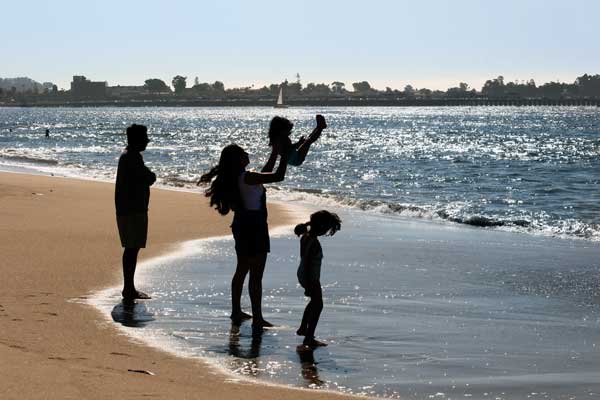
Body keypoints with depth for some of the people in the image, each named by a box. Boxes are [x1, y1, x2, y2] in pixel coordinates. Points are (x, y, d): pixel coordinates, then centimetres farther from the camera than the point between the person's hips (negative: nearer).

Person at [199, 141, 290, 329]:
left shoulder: (233, 178, 7)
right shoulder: (247, 178, -20)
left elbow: (264, 173, 20)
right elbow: (278, 176, -21)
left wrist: (275, 154, 19)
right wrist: (284, 155, -9)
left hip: (242, 226, 10)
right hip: (254, 228, -10)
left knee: (242, 270, 20)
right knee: (256, 275, -5)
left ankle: (236, 312, 28)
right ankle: (257, 319, -3)